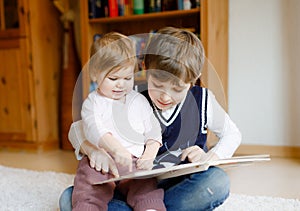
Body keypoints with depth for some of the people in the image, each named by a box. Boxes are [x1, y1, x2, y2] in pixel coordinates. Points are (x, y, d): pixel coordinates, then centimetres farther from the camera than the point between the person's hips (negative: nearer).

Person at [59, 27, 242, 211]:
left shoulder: (202, 101, -4)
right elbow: (77, 128, -4)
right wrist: (93, 150, -27)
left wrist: (209, 158, -10)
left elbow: (232, 134, 11)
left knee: (219, 181, -34)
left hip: (184, 188, 1)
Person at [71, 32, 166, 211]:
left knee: (148, 193, -19)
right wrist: (116, 149, -33)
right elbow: (94, 129, -16)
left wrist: (149, 155, -4)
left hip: (135, 163, 3)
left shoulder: (140, 101, 14)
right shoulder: (93, 102, 3)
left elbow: (153, 131, 15)